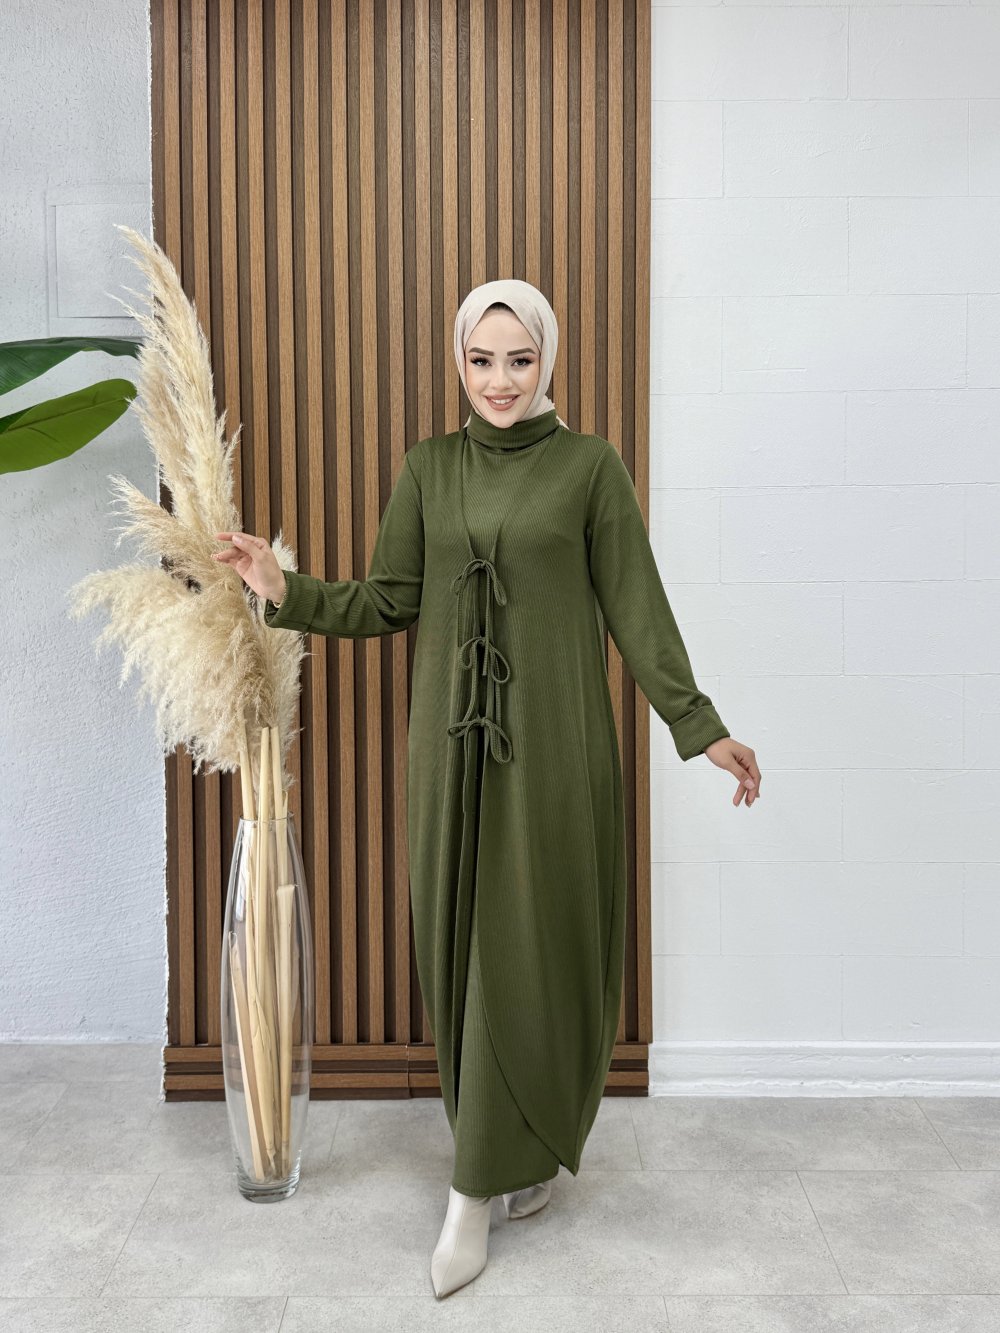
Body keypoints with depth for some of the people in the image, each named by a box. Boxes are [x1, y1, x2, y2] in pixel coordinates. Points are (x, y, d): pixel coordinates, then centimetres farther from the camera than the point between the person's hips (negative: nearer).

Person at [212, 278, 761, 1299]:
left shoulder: (590, 466, 0)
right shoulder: (429, 468, 9)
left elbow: (636, 608, 0)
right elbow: (388, 601, 8)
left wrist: (699, 726, -3)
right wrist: (288, 593, -7)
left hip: (553, 738, -3)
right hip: (453, 740, 3)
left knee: (536, 943, 0)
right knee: (462, 943, 7)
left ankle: (482, 1181, 15)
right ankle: (516, 1150, 28)